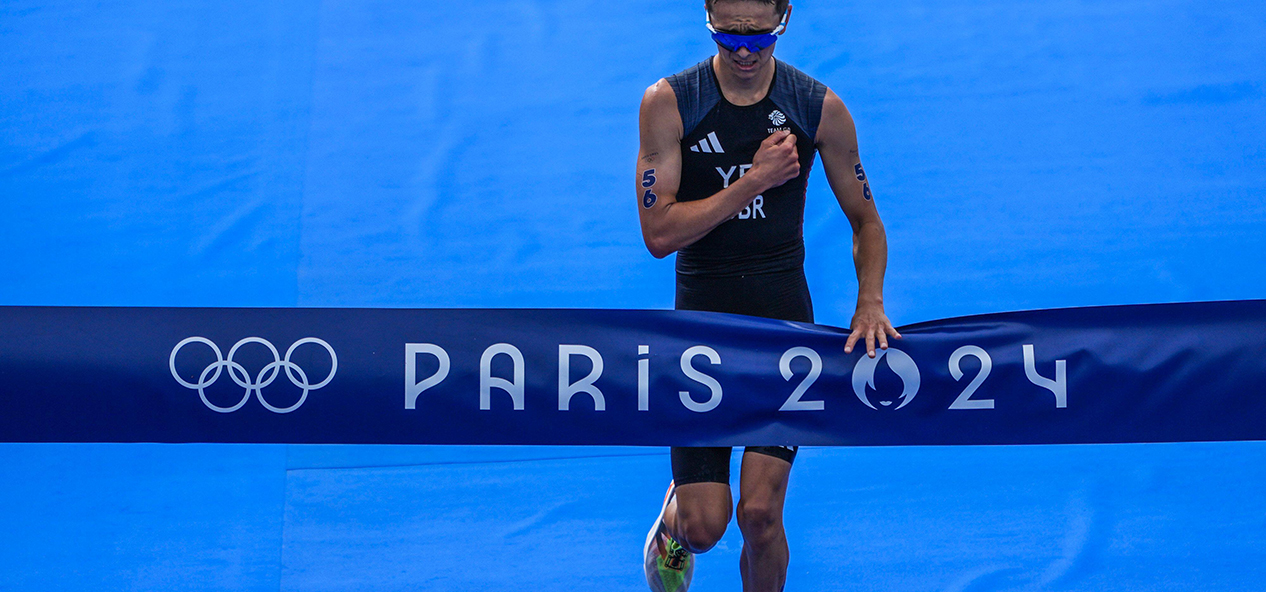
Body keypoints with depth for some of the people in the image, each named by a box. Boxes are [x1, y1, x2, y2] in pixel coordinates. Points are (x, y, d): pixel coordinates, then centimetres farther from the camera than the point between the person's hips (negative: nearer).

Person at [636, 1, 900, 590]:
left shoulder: (820, 108, -2)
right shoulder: (668, 103, -6)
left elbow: (865, 220, 10)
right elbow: (659, 232, -13)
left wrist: (870, 302, -6)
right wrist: (755, 179, -17)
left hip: (783, 314, 1)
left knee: (760, 513, -8)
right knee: (704, 526, -3)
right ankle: (673, 518, 34)